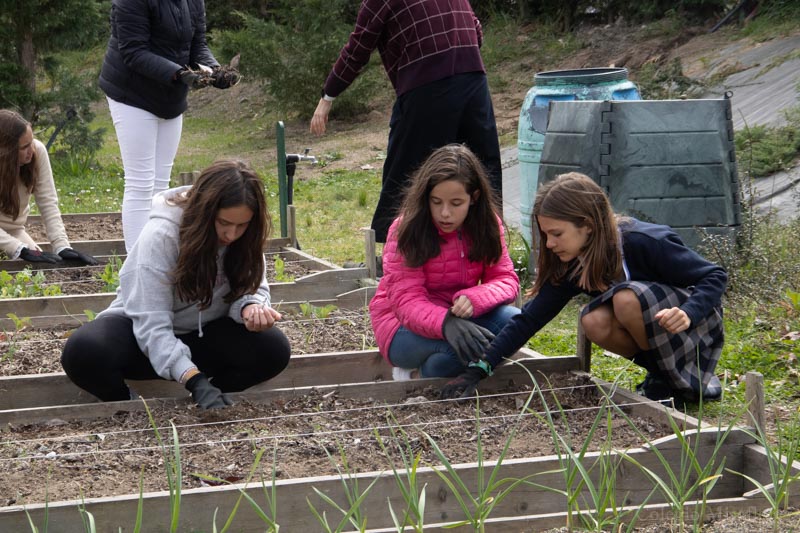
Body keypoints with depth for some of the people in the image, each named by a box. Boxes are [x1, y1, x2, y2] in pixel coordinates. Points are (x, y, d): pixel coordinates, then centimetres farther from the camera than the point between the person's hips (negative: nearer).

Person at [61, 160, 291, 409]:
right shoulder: (161, 235, -27)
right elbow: (151, 324, -32)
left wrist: (251, 306, -31)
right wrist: (195, 380, -45)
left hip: (202, 334, 4)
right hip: (141, 331, -3)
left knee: (274, 348, -25)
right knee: (83, 352, -35)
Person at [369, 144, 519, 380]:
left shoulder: (486, 225, -4)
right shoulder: (406, 231, -19)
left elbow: (506, 280, -7)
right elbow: (407, 301, -25)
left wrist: (474, 298, -32)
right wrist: (446, 323, -47)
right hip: (405, 329, -5)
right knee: (465, 342, -36)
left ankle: (432, 369, -8)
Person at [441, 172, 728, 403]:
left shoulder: (645, 242, -27)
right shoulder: (570, 264, -9)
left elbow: (715, 276, -20)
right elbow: (529, 318, -10)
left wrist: (687, 314, -40)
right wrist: (478, 370, -18)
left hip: (700, 322, -5)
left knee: (628, 298, -32)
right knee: (595, 322, -24)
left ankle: (689, 383, -13)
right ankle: (662, 376, -2)